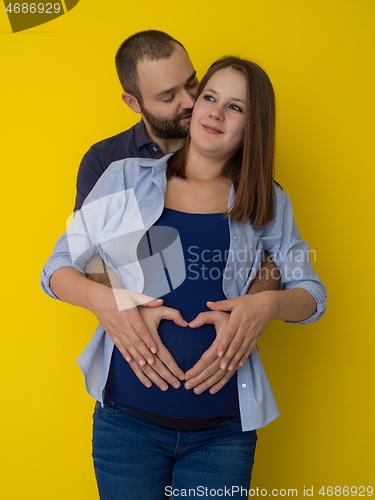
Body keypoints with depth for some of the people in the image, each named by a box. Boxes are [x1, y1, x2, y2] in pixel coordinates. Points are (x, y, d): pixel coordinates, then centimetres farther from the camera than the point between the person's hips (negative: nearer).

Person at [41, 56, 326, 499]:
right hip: (128, 418, -1)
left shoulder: (267, 201, 6)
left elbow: (312, 293, 10)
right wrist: (108, 301, -16)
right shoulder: (127, 179, 2)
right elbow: (57, 269, 4)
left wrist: (267, 305, -12)